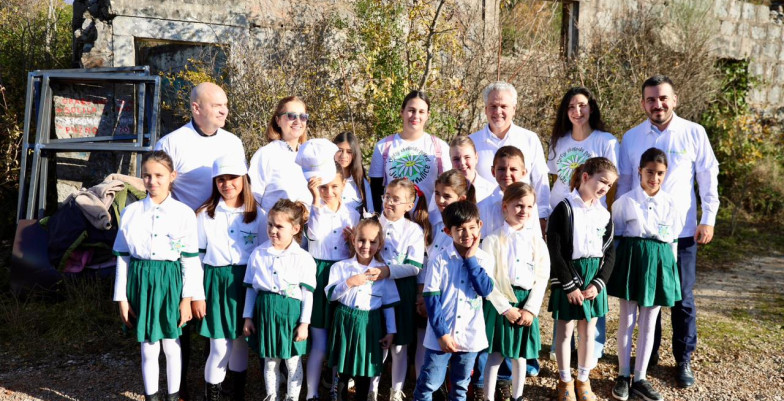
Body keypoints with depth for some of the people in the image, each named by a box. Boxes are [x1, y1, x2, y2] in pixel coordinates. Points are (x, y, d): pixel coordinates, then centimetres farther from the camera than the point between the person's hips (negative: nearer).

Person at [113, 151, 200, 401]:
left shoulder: (184, 213, -5)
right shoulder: (131, 212, 0)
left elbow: (190, 259, -2)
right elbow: (122, 257, 3)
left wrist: (187, 298, -4)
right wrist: (122, 298, 1)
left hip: (170, 282, -1)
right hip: (141, 282, 1)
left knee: (171, 346, 9)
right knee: (148, 349, 9)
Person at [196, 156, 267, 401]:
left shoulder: (258, 215, 2)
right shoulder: (205, 214, 0)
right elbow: (197, 257, 2)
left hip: (247, 282, 1)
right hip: (216, 282, -1)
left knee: (241, 341, 12)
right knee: (220, 347, -4)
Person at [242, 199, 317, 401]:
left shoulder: (304, 258, -7)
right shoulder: (258, 253, 2)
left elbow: (308, 294, -5)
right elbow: (251, 288, 8)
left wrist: (304, 323, -7)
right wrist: (248, 317, 6)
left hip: (291, 311, -2)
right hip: (265, 310, 3)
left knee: (292, 361, 8)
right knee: (269, 360, 14)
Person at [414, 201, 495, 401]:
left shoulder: (484, 259, -1)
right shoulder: (439, 260, -9)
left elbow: (485, 290, -16)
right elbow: (431, 299, -10)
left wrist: (471, 259, -14)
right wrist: (441, 333, -14)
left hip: (470, 335, 3)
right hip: (441, 335, -3)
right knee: (429, 384, 5)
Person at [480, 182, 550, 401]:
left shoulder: (537, 241, 3)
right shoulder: (493, 240, -7)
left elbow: (542, 277, 1)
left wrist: (531, 309, -8)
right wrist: (506, 308, -14)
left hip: (527, 303, 3)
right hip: (499, 303, -3)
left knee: (520, 355, 14)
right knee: (496, 355, 1)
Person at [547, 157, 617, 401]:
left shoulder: (604, 215, 5)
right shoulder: (564, 209, -11)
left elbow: (610, 253, 6)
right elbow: (555, 252, -13)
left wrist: (598, 283, -6)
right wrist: (569, 285, -14)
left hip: (594, 279, 5)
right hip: (568, 278, -4)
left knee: (588, 331, 12)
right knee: (565, 330, 6)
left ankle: (583, 380, 27)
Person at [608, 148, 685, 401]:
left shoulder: (670, 204, 3)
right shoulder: (625, 201, -4)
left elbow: (674, 241, 9)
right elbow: (616, 237, 1)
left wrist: (669, 268, 6)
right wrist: (618, 266, -2)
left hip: (660, 263, 2)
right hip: (631, 260, -2)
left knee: (648, 324, 8)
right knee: (627, 321, 6)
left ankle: (640, 378, 18)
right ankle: (623, 375, 18)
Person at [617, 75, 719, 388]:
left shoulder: (694, 133, -3)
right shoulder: (631, 138, 2)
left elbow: (708, 177, 1)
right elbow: (623, 184, 9)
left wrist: (708, 219, -3)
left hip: (682, 232, -1)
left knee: (682, 299, 6)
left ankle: (684, 360, 22)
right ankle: (650, 354, 28)